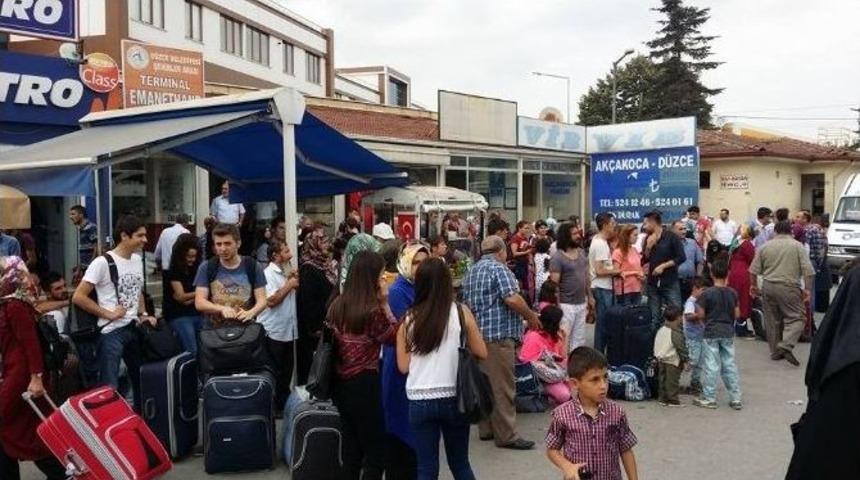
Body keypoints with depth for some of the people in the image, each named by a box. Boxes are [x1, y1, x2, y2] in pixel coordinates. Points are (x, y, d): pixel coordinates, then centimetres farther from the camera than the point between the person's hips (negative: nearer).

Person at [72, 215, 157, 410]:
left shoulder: (137, 260, 9)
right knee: (109, 386, -5)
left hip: (135, 328, 8)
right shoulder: (103, 263, -14)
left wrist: (143, 314, 8)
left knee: (142, 379, 17)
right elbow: (78, 297, -16)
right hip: (112, 331, -7)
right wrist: (108, 314, -16)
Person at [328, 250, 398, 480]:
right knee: (375, 451, 4)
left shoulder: (337, 304, 2)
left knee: (351, 447, 18)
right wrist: (385, 304, -6)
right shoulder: (372, 310, -18)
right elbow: (394, 337, -6)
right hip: (364, 384, -7)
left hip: (340, 383, 7)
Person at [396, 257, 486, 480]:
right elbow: (481, 353, 3)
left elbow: (403, 366, 1)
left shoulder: (409, 319, -3)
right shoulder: (461, 313, -5)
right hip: (453, 398, 0)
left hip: (419, 401, 0)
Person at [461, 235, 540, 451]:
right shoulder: (498, 269, -10)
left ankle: (486, 429, 21)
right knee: (502, 387, -5)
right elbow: (512, 299, -21)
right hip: (499, 335, -9)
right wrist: (531, 316, -8)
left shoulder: (471, 272, 17)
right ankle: (506, 435, -2)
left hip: (477, 334, 9)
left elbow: (466, 303, 23)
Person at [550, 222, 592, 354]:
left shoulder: (581, 252, 8)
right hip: (566, 304, -7)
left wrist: (590, 296, 14)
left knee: (579, 338, 15)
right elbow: (554, 283, -15)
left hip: (582, 303, 7)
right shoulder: (557, 258, -13)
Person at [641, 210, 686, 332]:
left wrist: (663, 266, -15)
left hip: (670, 282, -5)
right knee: (654, 318, 7)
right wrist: (648, 247, -8)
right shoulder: (648, 239, 9)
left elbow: (681, 257, -11)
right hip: (653, 283, 5)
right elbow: (644, 260, 7)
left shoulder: (671, 237, -7)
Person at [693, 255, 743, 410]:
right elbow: (737, 314, 5)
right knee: (730, 365, 11)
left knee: (710, 366, 2)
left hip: (711, 334, -4)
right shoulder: (732, 293, 0)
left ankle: (709, 398, 8)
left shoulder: (707, 293, -13)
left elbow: (701, 314, -10)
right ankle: (735, 398, 14)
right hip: (728, 333, 4)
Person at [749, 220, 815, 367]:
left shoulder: (765, 247, 7)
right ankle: (786, 345, -17)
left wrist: (753, 285, 20)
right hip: (789, 288, -3)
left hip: (768, 287, 4)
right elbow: (808, 271, -7)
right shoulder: (798, 246, 0)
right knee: (796, 318, 2)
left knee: (772, 320, 12)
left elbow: (753, 270, 8)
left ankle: (775, 351, 18)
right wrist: (808, 289, -2)